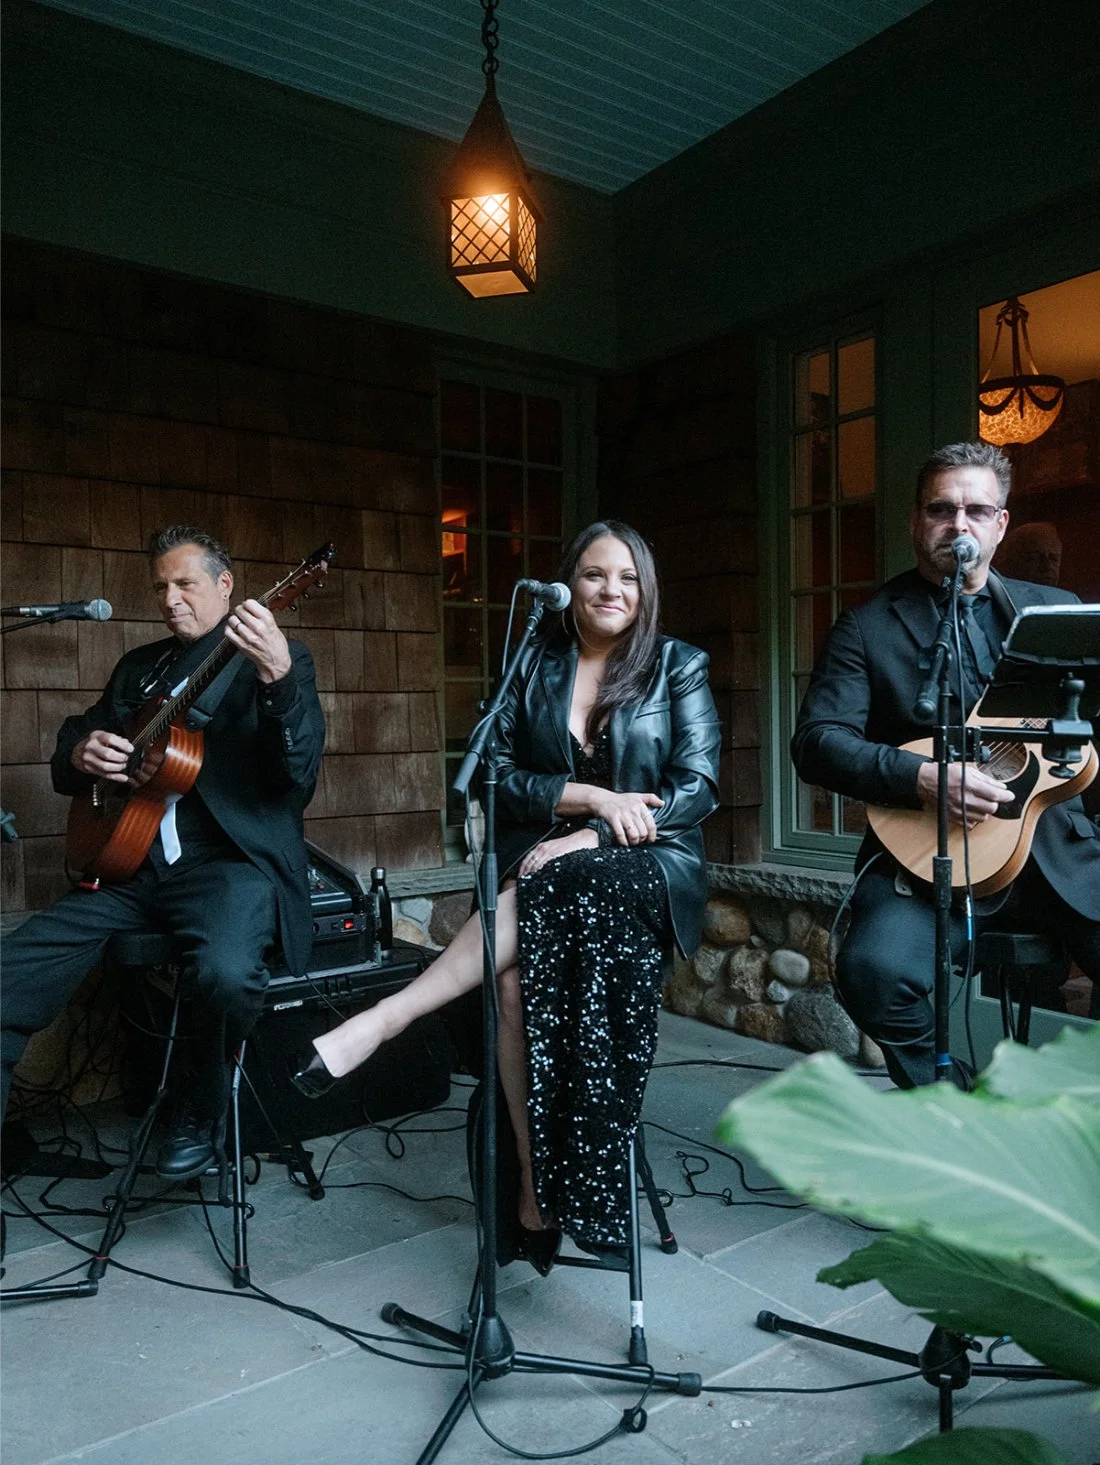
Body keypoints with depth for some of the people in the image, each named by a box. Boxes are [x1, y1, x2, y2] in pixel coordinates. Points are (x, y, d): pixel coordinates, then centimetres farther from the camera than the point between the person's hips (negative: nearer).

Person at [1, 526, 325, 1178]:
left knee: (227, 972, -35)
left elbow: (299, 776, -13)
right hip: (128, 864, 6)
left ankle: (202, 1111, -3)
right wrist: (81, 755, 0)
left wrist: (279, 678, -30)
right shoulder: (139, 666, 21)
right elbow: (69, 756, 25)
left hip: (229, 860, -5)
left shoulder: (279, 658, 3)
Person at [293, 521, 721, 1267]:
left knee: (557, 889, -37)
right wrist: (592, 799, -14)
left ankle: (386, 1018, -32)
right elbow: (498, 779, 2)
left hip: (651, 865, -1)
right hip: (548, 858, 2)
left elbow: (698, 786, -5)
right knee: (518, 975, -30)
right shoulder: (533, 664, 10)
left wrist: (592, 837, -17)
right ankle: (538, 1190, -19)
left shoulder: (679, 665, 6)